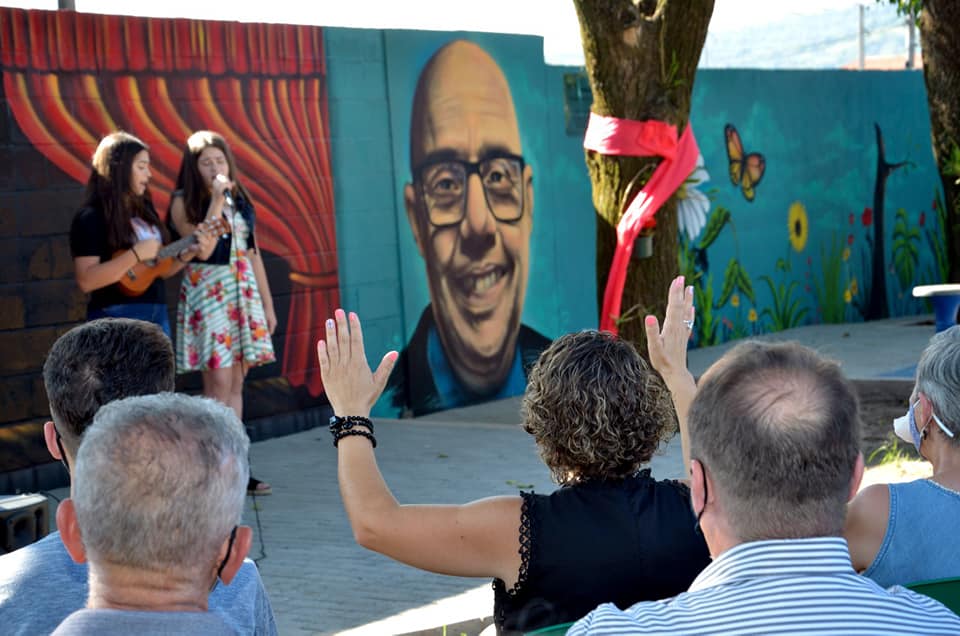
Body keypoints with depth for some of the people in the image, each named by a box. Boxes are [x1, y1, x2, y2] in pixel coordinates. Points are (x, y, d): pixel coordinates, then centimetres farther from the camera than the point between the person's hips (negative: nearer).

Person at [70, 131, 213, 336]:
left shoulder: (144, 212, 14)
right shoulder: (92, 218, -9)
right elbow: (86, 281, -20)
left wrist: (190, 251, 5)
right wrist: (136, 254, -20)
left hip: (157, 314, 8)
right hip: (117, 320, -8)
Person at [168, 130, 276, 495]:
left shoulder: (240, 201, 13)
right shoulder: (184, 204, -4)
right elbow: (202, 249, -19)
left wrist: (268, 304, 14)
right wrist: (216, 200, -17)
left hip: (243, 292, 6)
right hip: (207, 292, -5)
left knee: (236, 384, 5)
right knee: (219, 383, -11)